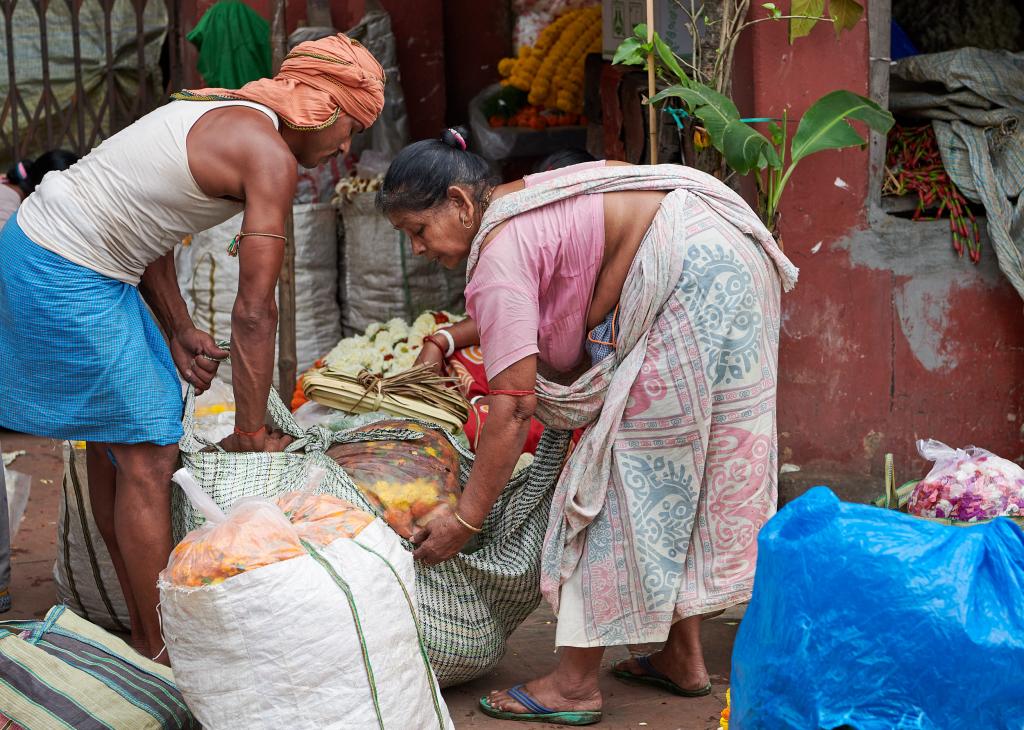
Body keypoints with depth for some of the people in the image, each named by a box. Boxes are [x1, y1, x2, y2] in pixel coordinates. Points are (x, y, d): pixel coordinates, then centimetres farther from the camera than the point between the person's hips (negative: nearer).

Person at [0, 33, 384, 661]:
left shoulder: (220, 116, 13)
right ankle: (162, 654, 5)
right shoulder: (271, 156, -15)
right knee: (148, 453, -4)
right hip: (67, 279, -10)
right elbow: (254, 314, -16)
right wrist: (252, 434, -9)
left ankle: (145, 632, 28)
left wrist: (179, 329, 7)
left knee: (111, 435, 16)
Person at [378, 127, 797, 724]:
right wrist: (448, 339, 23)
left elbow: (514, 405, -17)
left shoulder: (498, 252, -14)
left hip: (691, 280, -10)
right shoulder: (519, 204, 14)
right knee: (671, 464, 16)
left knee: (632, 465, -5)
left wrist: (465, 520, -13)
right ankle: (684, 657, 24)